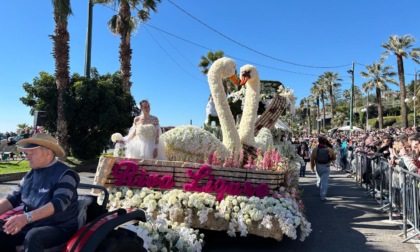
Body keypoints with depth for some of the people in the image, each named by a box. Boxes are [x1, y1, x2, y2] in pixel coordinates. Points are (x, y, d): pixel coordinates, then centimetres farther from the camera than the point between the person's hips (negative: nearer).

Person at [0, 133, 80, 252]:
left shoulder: (65, 174, -14)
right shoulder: (30, 174, 9)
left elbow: (59, 203, -27)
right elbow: (13, 199, 9)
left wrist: (26, 217, -39)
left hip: (59, 228, -7)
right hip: (31, 226, 7)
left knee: (33, 236, -34)